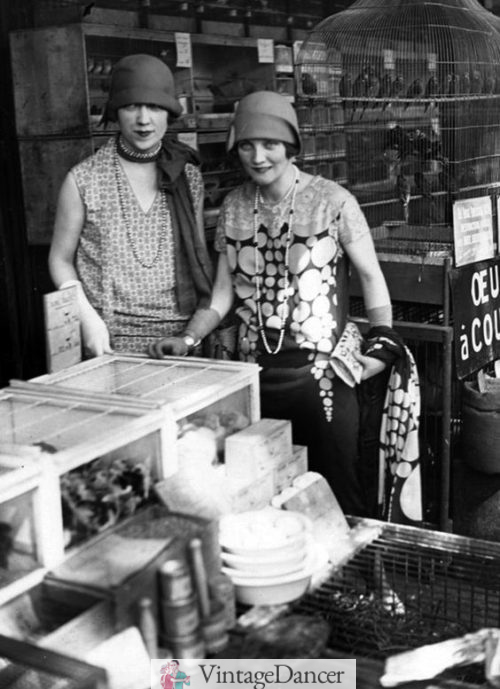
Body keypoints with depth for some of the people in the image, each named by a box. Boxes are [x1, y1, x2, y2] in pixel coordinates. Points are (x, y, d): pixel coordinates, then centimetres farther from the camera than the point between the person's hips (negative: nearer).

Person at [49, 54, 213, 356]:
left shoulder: (189, 175, 4)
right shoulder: (83, 180, -4)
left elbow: (199, 256, 11)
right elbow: (61, 259, 3)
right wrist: (88, 318, -11)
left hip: (183, 338, 2)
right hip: (112, 343, -2)